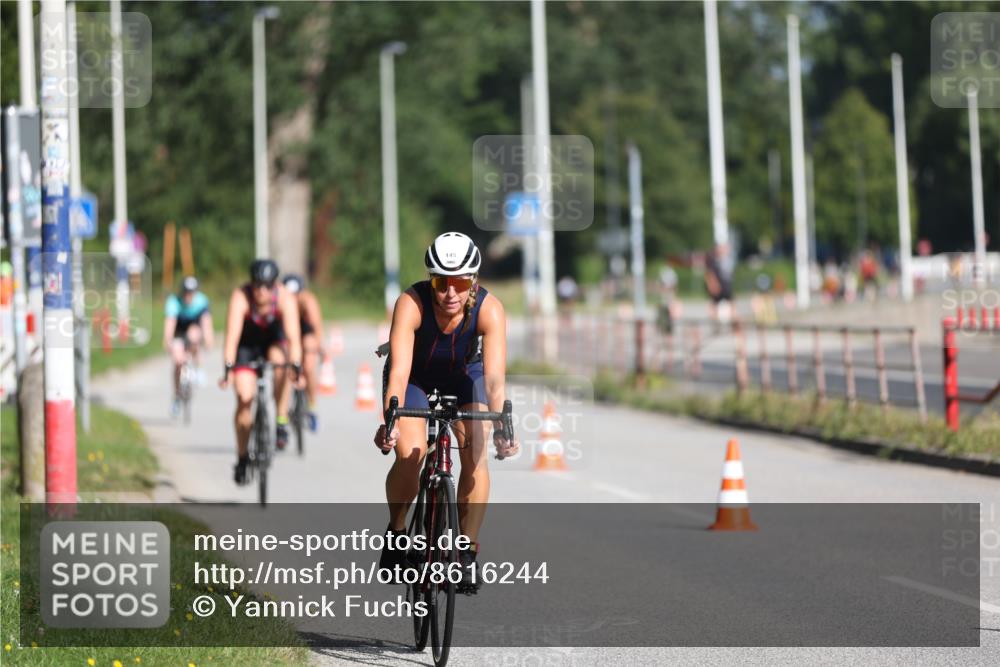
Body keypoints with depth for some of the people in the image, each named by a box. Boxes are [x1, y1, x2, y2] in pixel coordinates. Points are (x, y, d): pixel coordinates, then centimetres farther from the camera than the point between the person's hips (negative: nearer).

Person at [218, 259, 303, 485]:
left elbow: (293, 336, -34)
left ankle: (281, 421, -21)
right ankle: (242, 458, 0)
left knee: (280, 359, -34)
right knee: (244, 397, -14)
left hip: (274, 341, 1)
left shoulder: (285, 298, -28)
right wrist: (228, 369, -45)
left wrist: (297, 368, -45)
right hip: (247, 345, -1)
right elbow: (232, 335, -37)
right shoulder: (241, 297, -30)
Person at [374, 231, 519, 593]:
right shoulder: (411, 303, -34)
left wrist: (501, 427, -52)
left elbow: (494, 376, -39)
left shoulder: (489, 309, -31)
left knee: (475, 453, -19)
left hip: (463, 376, 1)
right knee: (409, 454, -22)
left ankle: (467, 553, -9)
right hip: (415, 376, -1)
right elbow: (399, 371, -42)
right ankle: (396, 530, 5)